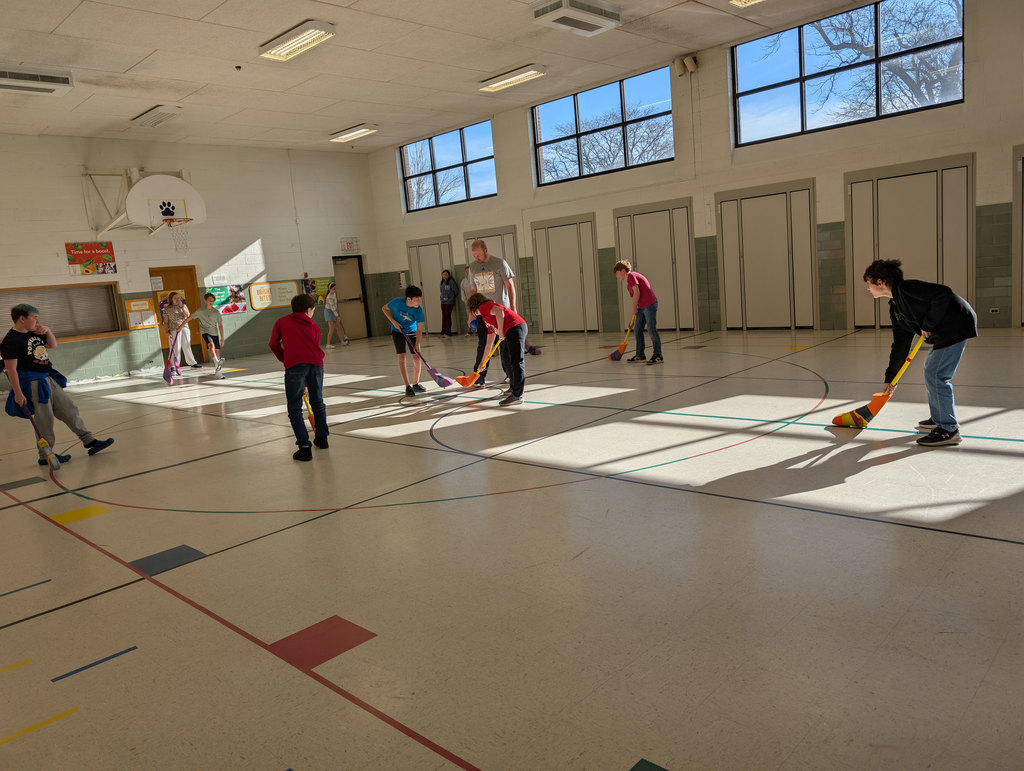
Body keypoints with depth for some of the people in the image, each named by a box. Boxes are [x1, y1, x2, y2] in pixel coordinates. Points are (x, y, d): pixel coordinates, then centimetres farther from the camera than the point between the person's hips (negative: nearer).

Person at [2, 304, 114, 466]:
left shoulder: (34, 334, 10)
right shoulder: (11, 340, -15)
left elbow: (53, 345, 24)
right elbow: (11, 368, -18)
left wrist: (47, 330, 5)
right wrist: (18, 393, -21)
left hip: (48, 380, 9)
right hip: (32, 384, -9)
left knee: (69, 409, 11)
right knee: (44, 420, -2)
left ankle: (89, 441, 19)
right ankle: (46, 455, 11)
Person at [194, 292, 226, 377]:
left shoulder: (216, 312, 5)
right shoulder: (200, 311, 2)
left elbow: (220, 325, 7)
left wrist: (222, 337, 3)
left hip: (215, 333, 3)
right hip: (205, 333, -3)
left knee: (217, 351, -1)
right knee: (212, 345, -30)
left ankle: (218, 371, 8)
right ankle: (217, 362, -51)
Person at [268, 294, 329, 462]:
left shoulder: (282, 322, 21)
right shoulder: (313, 326, 24)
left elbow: (273, 344, 10)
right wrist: (307, 384, 31)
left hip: (295, 365, -2)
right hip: (315, 363, 3)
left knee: (295, 409, 5)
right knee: (317, 402, 21)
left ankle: (304, 446, 0)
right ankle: (322, 438, 35)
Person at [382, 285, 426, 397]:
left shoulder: (418, 310, -24)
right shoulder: (397, 302, -27)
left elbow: (419, 330, -18)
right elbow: (384, 309, -7)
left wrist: (417, 344, -29)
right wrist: (393, 322, -18)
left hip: (412, 332, 1)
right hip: (398, 331, -1)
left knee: (416, 357, -5)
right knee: (402, 357, -12)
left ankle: (415, 384, 13)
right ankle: (408, 386, -10)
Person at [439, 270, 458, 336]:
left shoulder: (451, 281, -7)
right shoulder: (442, 282, 13)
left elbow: (456, 290, -5)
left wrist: (452, 297, 1)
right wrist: (442, 297, 10)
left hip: (449, 302, -6)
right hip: (443, 302, 6)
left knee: (448, 316, -6)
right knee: (443, 316, 7)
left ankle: (448, 332, 0)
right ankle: (443, 332, 10)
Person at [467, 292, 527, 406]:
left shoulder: (484, 306, 4)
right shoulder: (487, 319, 31)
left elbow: (499, 311, -19)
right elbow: (489, 342, 33)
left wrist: (500, 331, -16)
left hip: (516, 327, -10)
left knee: (516, 362, -12)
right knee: (506, 360, 22)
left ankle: (517, 396, -14)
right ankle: (513, 388, 35)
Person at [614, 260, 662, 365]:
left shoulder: (631, 276, -5)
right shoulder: (630, 280, 23)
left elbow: (637, 293, -16)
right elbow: (633, 297, 25)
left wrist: (634, 308, -5)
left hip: (649, 305, -10)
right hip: (642, 307, 10)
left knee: (652, 330, -7)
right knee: (638, 330, 11)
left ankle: (657, 355, -4)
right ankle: (640, 355, 17)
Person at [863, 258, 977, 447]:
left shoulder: (906, 288, -15)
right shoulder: (895, 308, 14)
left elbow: (943, 294, -27)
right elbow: (900, 345, 16)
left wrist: (928, 324, -19)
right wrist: (890, 378, 17)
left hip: (956, 325, -11)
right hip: (943, 332, 11)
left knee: (935, 375, -12)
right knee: (931, 370, 20)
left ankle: (948, 430, -6)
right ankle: (938, 419, 33)